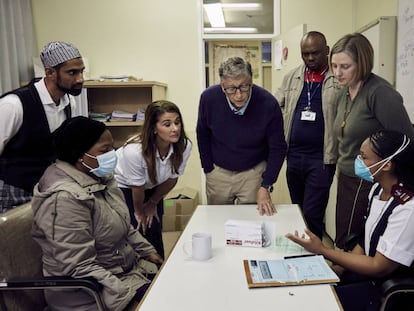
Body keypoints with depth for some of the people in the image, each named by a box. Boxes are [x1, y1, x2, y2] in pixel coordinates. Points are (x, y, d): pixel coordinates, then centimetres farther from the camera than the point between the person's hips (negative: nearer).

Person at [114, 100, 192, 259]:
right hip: (122, 186, -4)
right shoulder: (135, 151, -39)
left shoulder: (184, 146, -26)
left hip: (152, 187, 4)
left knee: (155, 232, 4)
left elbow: (172, 178, -8)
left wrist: (153, 203, 3)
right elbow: (137, 187, -21)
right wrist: (139, 212, -4)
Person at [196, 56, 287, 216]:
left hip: (254, 172, -1)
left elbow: (278, 148, -13)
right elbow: (203, 136, -1)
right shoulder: (208, 98, -19)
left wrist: (266, 186, -18)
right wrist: (208, 169, 1)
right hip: (218, 172, 2)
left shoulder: (268, 104, -23)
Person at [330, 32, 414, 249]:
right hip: (347, 180, 8)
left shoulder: (380, 93, -17)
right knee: (343, 244, 15)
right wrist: (341, 166, 15)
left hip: (368, 183, -8)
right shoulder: (346, 92, 9)